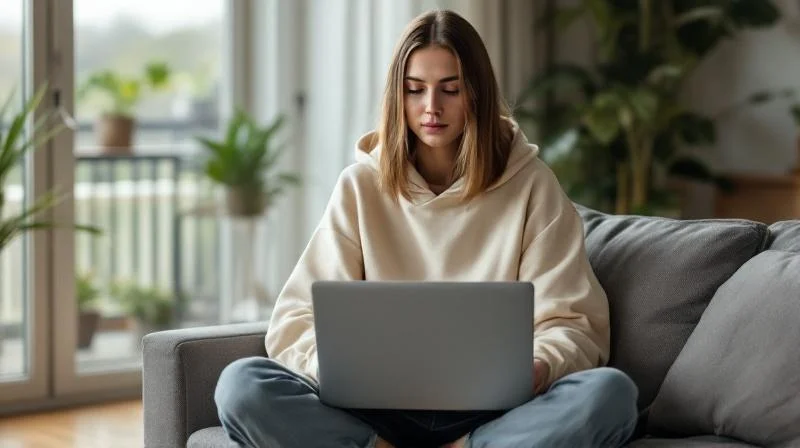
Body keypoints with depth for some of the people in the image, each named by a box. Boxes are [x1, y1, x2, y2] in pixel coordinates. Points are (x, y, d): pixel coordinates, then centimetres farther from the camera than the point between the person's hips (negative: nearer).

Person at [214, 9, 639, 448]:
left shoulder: (530, 185, 6)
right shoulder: (361, 186, 7)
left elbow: (570, 322, 2)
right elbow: (296, 318, 2)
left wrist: (538, 368, -23)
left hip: (493, 411, 0)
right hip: (382, 409, 0)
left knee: (610, 393, -32)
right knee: (241, 385, -25)